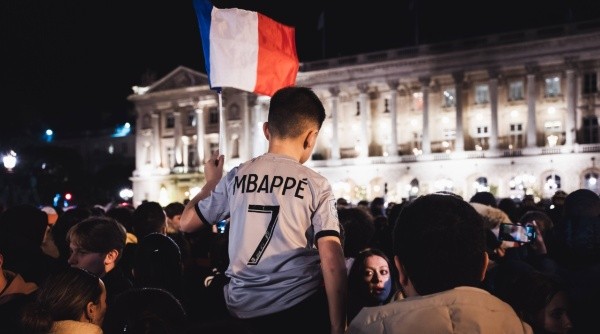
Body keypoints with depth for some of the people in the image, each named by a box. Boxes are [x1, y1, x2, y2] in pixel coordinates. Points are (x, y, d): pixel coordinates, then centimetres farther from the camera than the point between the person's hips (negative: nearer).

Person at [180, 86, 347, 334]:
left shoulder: (237, 176, 3)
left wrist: (211, 182, 29)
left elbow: (187, 223, 14)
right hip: (299, 305, -3)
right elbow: (332, 261, -13)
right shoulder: (316, 185, -5)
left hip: (242, 308, 4)